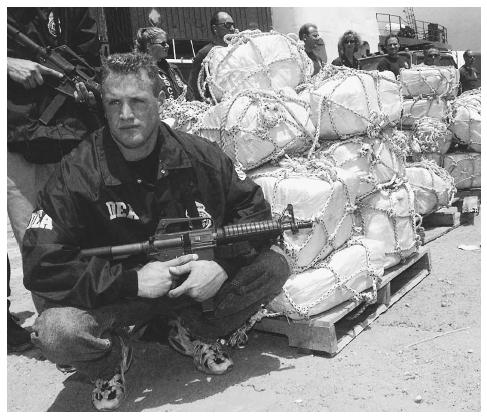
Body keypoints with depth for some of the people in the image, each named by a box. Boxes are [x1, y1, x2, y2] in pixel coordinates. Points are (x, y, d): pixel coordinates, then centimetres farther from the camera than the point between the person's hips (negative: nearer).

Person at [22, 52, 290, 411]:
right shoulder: (77, 176, -17)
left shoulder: (200, 156, -9)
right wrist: (131, 281, -27)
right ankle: (112, 356, 7)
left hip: (193, 281, 3)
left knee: (273, 266, -13)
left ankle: (193, 332, 11)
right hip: (114, 295, -2)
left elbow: (253, 210, -1)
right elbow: (41, 267, -18)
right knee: (56, 331, -32)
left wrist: (223, 264, -20)